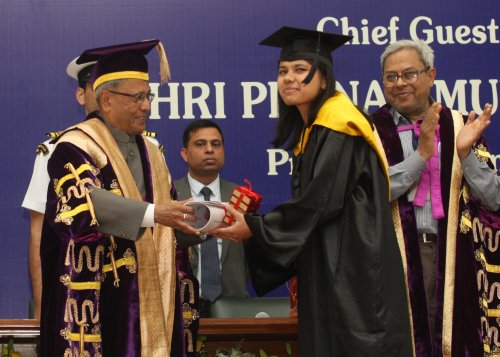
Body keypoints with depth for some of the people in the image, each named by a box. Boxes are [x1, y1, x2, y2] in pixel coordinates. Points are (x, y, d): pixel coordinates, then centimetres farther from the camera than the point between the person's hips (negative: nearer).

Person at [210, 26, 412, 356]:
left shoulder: (338, 126, -13)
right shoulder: (311, 129, 16)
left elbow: (320, 202, -19)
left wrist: (255, 229, -15)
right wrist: (255, 224, 7)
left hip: (355, 264, -9)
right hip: (328, 264, 9)